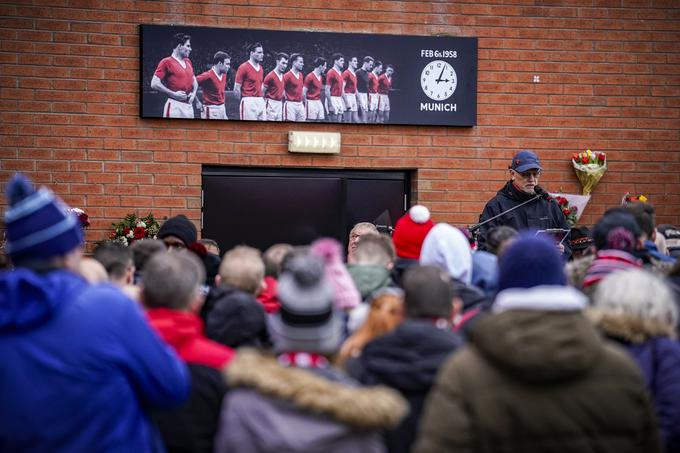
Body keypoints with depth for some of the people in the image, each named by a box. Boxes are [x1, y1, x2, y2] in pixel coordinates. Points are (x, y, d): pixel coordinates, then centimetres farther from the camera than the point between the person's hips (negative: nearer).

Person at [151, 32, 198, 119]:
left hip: (189, 105, 8)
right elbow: (154, 84, -12)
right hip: (175, 105, -8)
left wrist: (194, 93, 5)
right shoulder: (166, 62, -7)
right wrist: (174, 94, -15)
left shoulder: (188, 62, 16)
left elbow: (194, 81, 27)